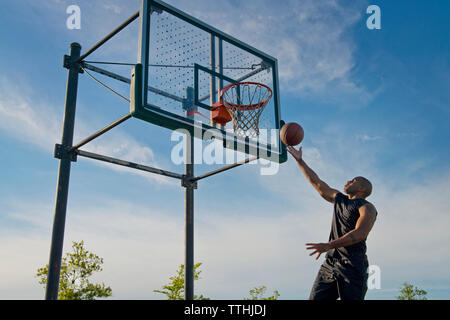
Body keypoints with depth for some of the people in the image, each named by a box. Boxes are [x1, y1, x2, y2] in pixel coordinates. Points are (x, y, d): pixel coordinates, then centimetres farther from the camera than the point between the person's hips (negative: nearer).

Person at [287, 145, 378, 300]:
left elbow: (359, 234, -17)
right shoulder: (339, 199, 22)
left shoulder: (367, 208, 0)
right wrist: (299, 160, 26)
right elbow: (317, 183, 26)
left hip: (352, 266, -6)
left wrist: (329, 245, -27)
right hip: (330, 263, 7)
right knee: (316, 298, -3)